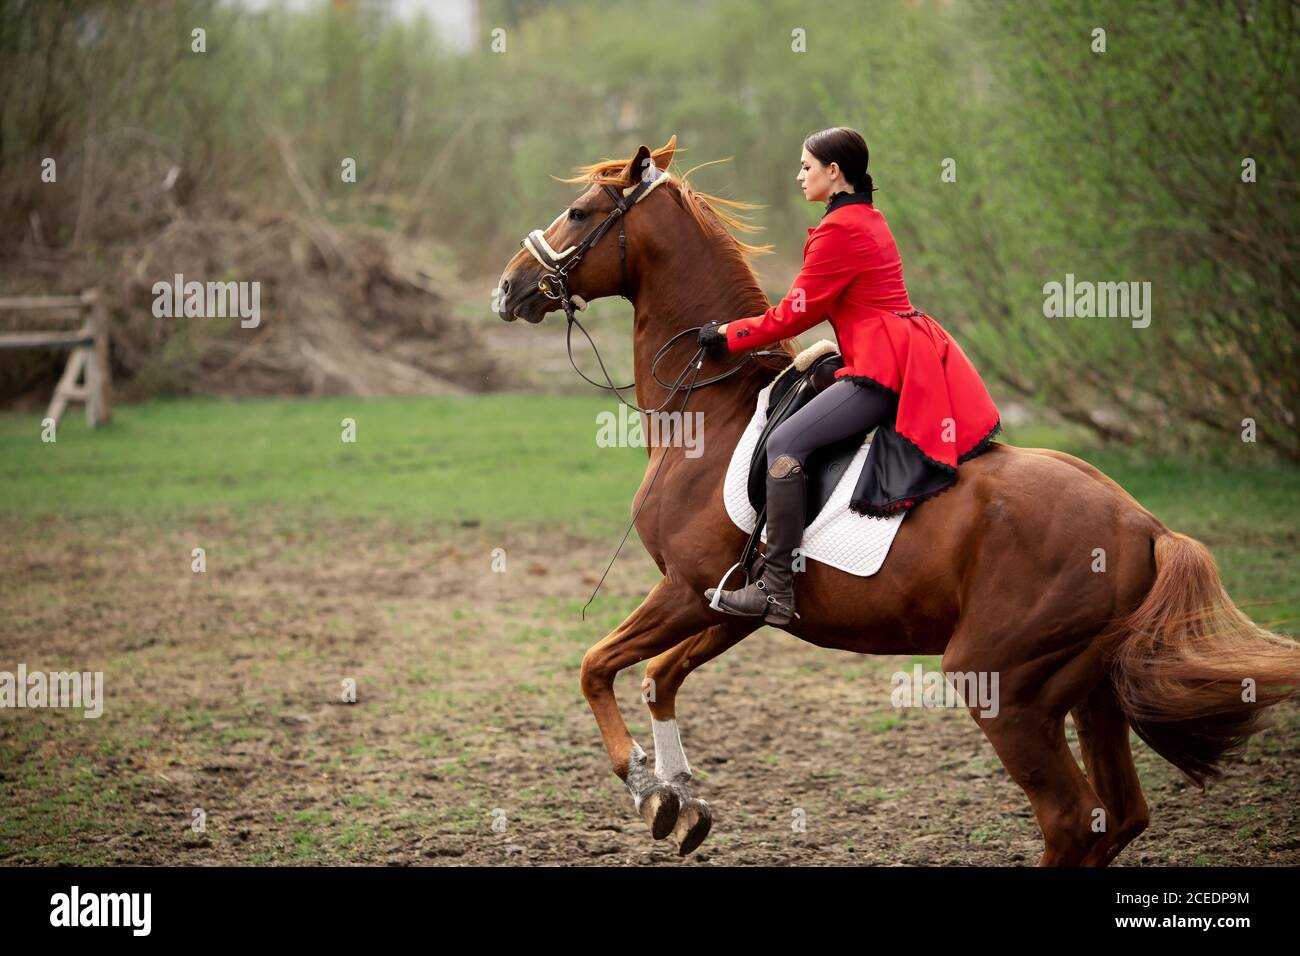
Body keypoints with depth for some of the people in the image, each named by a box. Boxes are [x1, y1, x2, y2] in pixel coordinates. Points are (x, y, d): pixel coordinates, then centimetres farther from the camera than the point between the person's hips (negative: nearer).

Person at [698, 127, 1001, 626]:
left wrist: (729, 336, 3)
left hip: (886, 369, -11)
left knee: (785, 443, -19)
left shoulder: (839, 230, -10)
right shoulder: (869, 219, 21)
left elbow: (795, 314, -7)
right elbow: (818, 306, 25)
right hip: (910, 356, 11)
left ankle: (776, 591, -23)